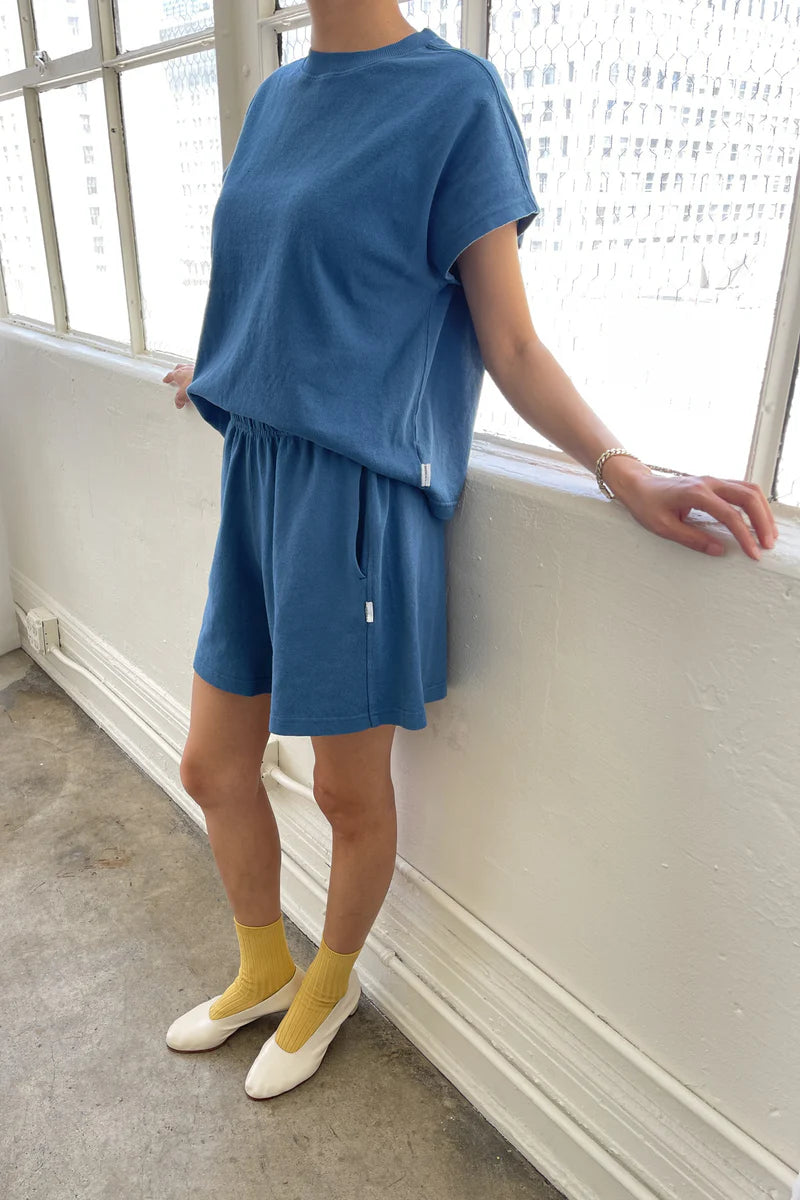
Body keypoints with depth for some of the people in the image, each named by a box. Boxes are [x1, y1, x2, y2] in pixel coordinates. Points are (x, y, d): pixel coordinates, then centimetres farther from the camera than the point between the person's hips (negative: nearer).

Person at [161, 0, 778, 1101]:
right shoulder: (275, 98, 14)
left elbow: (511, 347, -7)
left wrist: (625, 472, -18)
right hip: (256, 479, 7)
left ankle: (331, 981, 41)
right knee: (214, 769, 15)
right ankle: (263, 971, 43)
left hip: (359, 494, -7)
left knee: (350, 797, 9)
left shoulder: (455, 95, -6)